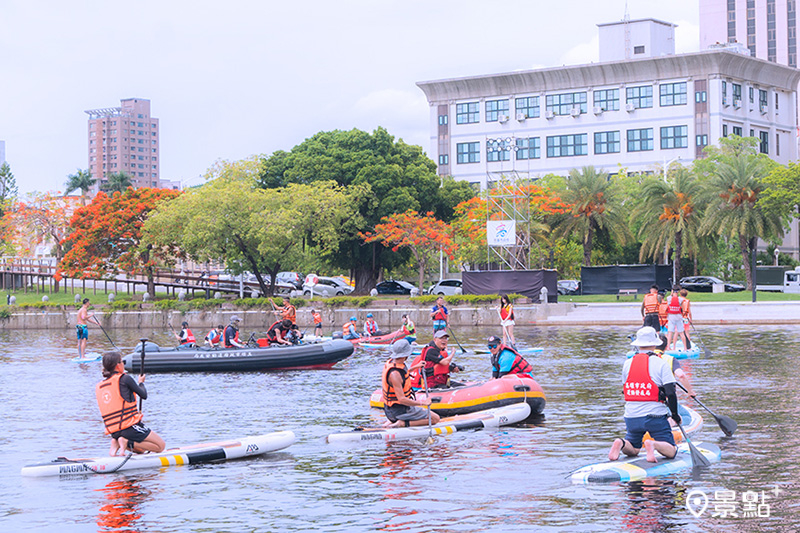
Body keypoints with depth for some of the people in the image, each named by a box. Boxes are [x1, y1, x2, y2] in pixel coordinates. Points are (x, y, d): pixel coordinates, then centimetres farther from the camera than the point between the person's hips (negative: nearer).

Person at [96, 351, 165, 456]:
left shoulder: (98, 387, 12)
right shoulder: (125, 378, -8)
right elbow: (144, 395, 1)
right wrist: (141, 382, 23)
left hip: (114, 432, 7)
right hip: (130, 428, -7)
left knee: (141, 449, 28)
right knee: (161, 446, 5)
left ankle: (116, 443, 1)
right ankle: (127, 443, -10)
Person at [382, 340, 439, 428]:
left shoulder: (390, 361, 0)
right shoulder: (394, 374, -28)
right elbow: (401, 399, -30)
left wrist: (414, 368, 32)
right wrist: (421, 402, -22)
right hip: (400, 410, -9)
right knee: (435, 418, -5)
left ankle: (392, 420, 13)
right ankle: (403, 423, -13)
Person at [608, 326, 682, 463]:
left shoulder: (627, 363, 5)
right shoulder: (660, 363, -8)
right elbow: (670, 393, -11)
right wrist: (675, 415, 2)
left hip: (631, 416, 4)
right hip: (655, 416, -4)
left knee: (633, 450, 22)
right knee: (671, 451, 4)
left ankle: (621, 443, -12)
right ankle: (653, 445, -27)